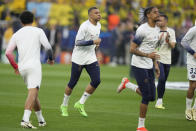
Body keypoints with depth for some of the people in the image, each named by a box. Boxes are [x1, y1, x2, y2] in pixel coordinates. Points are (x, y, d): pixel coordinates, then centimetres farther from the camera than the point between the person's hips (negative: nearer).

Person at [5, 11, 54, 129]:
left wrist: (15, 66, 20)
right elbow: (48, 47, -4)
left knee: (33, 93, 20)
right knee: (33, 93, -16)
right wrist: (51, 58, 15)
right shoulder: (38, 31, 4)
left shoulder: (16, 34, 14)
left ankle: (41, 120, 27)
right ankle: (25, 120, -32)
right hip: (34, 66, -5)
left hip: (22, 68, 5)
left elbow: (8, 52, 8)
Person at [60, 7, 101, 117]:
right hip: (79, 58, -7)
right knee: (73, 83, 3)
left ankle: (80, 104, 5)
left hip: (91, 58, 7)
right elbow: (77, 42, -20)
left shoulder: (98, 25, 9)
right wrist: (93, 42, -26)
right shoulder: (85, 26, -17)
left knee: (96, 81, -9)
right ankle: (64, 106, 23)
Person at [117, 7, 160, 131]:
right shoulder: (142, 30, -15)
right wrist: (147, 55, -27)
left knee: (152, 97, 7)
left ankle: (127, 84, 28)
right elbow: (132, 49, -16)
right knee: (147, 97, -9)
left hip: (149, 67, 8)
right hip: (139, 66, -8)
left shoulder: (157, 29, 11)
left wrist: (156, 65, 16)